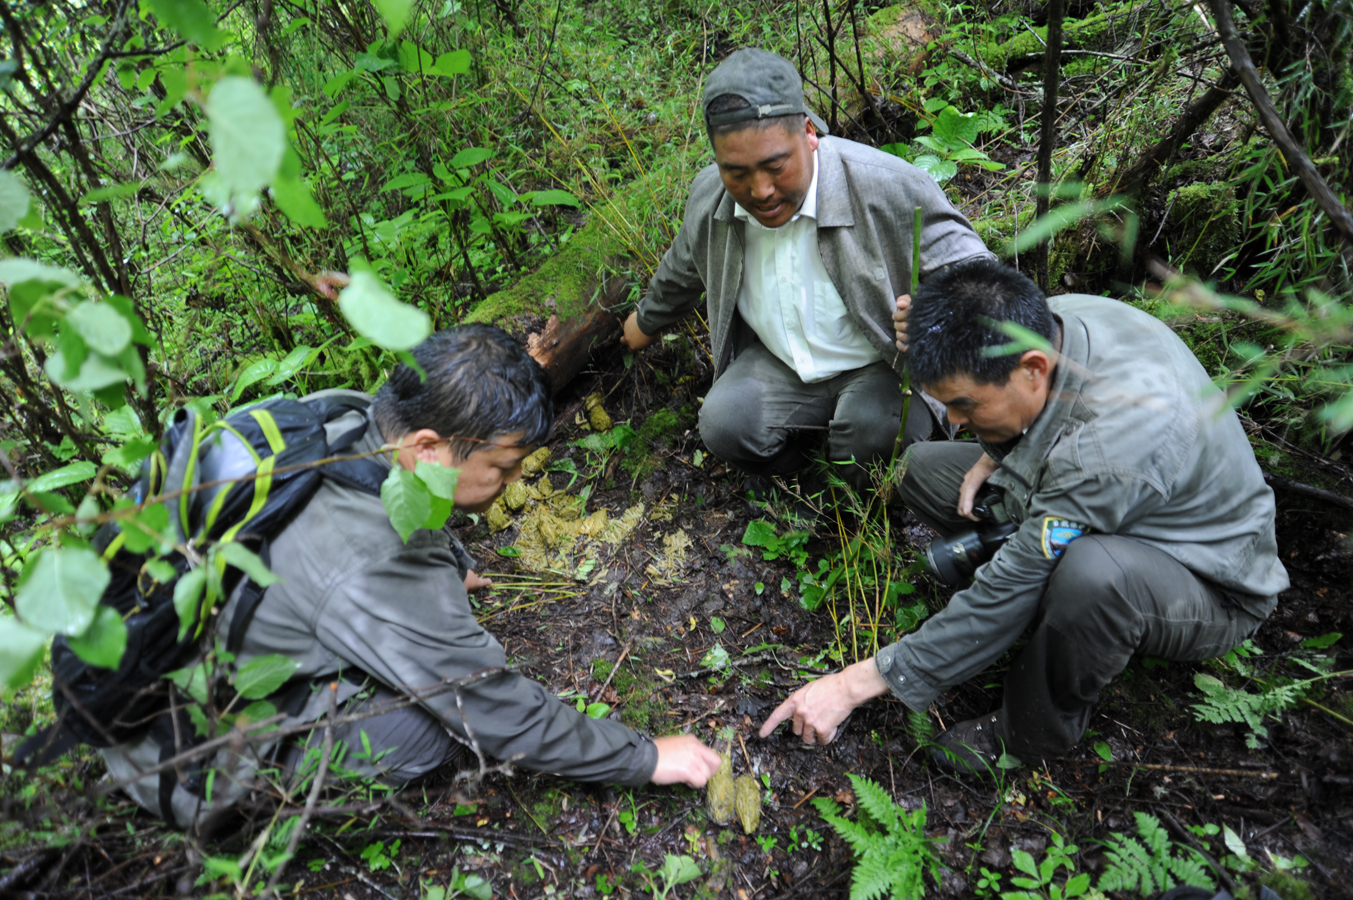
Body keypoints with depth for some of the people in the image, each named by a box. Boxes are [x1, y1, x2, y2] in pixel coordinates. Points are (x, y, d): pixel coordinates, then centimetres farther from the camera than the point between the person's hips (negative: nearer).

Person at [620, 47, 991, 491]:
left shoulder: (886, 187, -25)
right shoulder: (709, 196, -9)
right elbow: (683, 271, 15)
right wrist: (647, 322, 33)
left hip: (879, 367, -3)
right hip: (777, 366, 4)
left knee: (873, 432, -34)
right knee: (724, 424, -25)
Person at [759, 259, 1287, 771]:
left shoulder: (1111, 442, -40)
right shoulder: (1042, 325, -16)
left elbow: (1012, 591, -35)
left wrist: (856, 683, -30)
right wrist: (994, 455, -12)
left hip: (1213, 585, -7)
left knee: (1092, 572, -43)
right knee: (925, 468, 0)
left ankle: (1035, 735, -13)